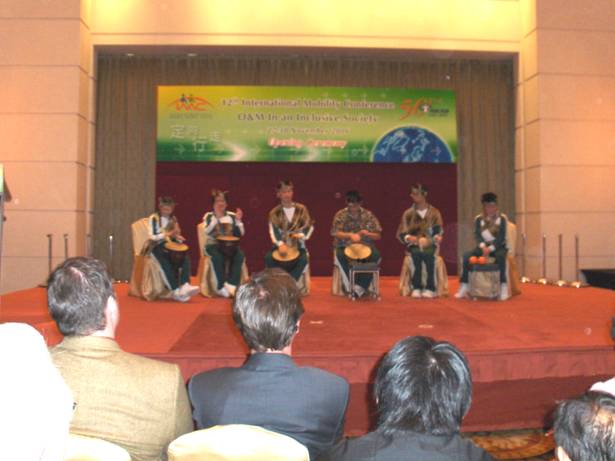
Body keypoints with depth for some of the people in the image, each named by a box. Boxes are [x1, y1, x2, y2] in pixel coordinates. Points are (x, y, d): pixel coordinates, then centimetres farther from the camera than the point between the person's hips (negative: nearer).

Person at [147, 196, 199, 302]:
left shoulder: (173, 219, 16)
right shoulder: (153, 218, 0)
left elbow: (176, 234, 17)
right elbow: (152, 237, -10)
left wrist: (178, 237, -9)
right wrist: (167, 234, -21)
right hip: (156, 246, -5)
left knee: (185, 258, -26)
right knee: (166, 262, -36)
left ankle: (185, 286, -40)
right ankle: (175, 291, -36)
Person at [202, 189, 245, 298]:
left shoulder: (232, 215, 11)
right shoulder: (209, 216, 5)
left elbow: (240, 234, 5)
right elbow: (207, 231, -14)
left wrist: (238, 220, -9)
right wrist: (216, 218, -21)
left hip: (229, 245, 2)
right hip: (213, 245, -2)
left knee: (239, 255, -29)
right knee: (218, 257, -35)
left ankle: (232, 285, -29)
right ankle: (221, 286, -26)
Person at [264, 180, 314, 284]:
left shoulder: (301, 209, 6)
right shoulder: (274, 212, 3)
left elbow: (309, 226, 4)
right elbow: (273, 230, -9)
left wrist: (302, 235, -19)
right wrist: (280, 244, -28)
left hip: (298, 245, 0)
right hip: (280, 245, 1)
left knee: (303, 260, -31)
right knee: (268, 257, -28)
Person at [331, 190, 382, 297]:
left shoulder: (368, 215, 3)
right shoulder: (340, 215, 1)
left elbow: (378, 236, 2)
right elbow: (336, 233, -10)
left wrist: (367, 234, -21)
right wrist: (350, 235, -29)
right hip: (345, 245, -1)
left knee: (376, 255, -30)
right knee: (340, 255, -35)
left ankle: (360, 287, -25)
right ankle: (350, 286, -22)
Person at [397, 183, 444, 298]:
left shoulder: (434, 213, 11)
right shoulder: (408, 214, 11)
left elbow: (438, 231, 3)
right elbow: (401, 234, 6)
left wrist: (437, 237, -20)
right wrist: (409, 238, -15)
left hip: (429, 245, 0)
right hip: (413, 245, 0)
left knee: (429, 254, -35)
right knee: (415, 255, -34)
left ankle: (430, 288, -28)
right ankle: (416, 288, -27)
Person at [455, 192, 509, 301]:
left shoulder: (502, 218, -3)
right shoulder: (478, 219, 5)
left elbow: (501, 237, -11)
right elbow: (477, 235, -5)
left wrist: (490, 248, -25)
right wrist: (483, 246, -24)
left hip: (498, 246, -2)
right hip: (483, 246, 3)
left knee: (500, 256, -38)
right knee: (466, 256, -24)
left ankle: (504, 287, -33)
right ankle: (464, 287, -19)